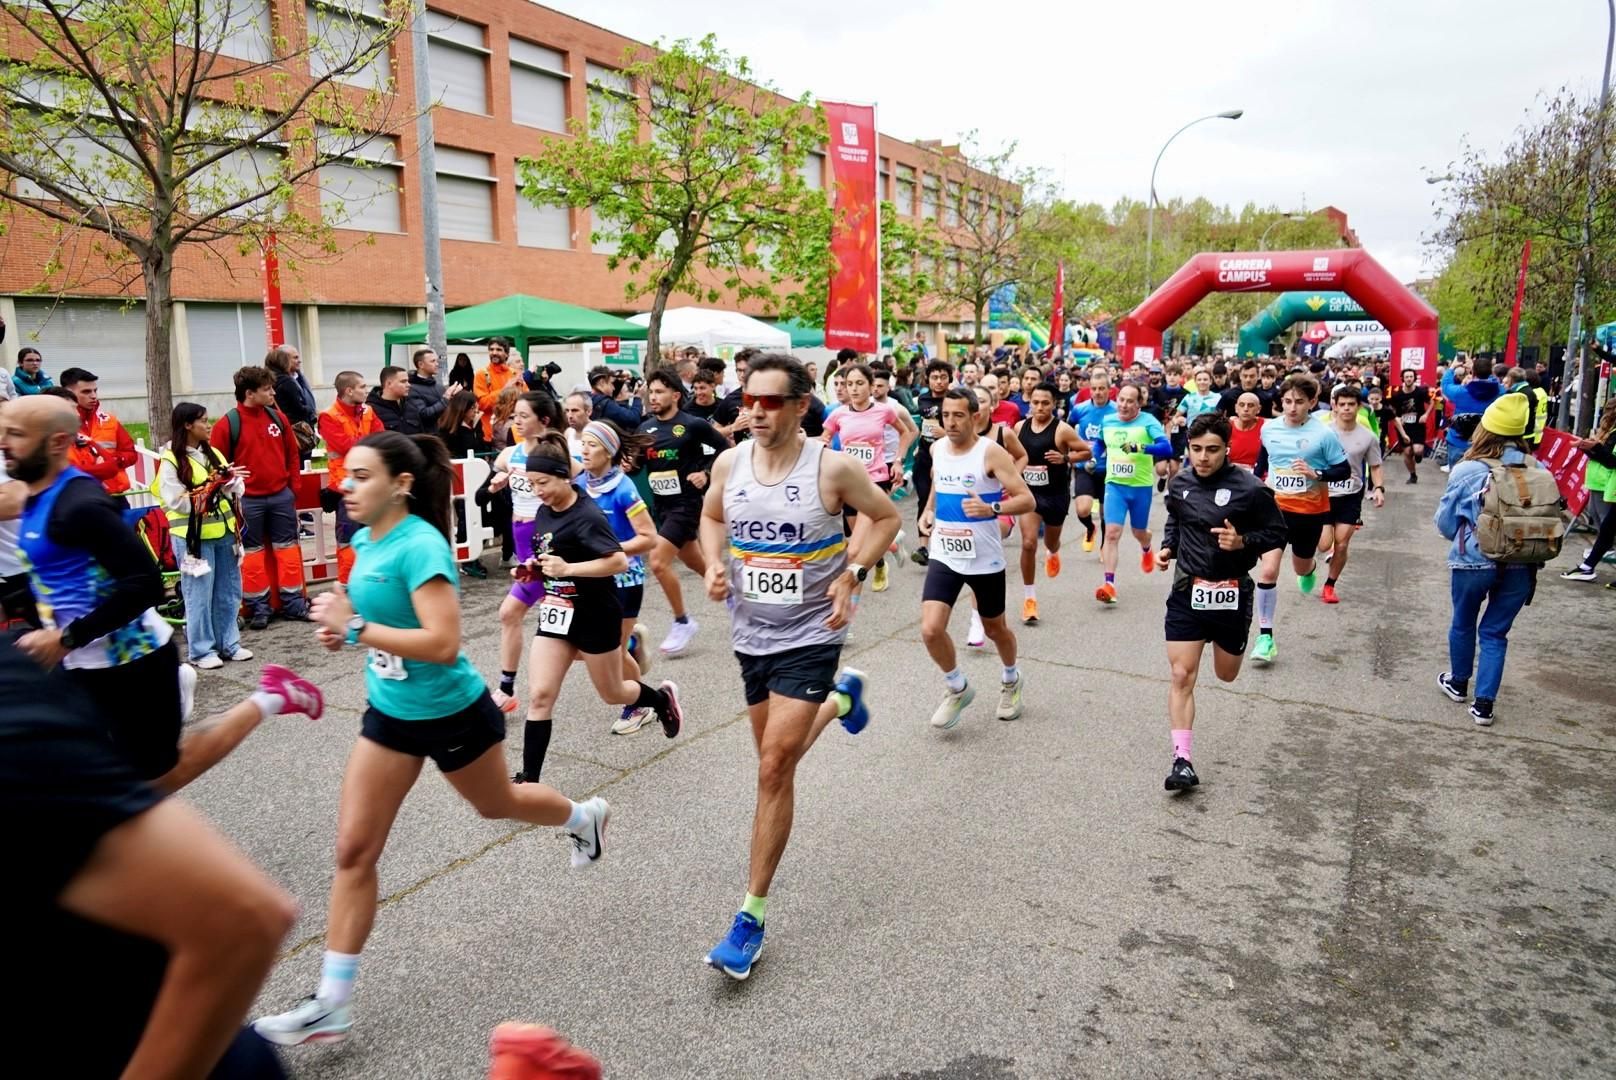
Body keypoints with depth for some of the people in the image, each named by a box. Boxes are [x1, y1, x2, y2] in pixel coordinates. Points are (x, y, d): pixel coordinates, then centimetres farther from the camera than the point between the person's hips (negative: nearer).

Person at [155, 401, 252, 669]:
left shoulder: (213, 454, 12)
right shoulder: (170, 461, -7)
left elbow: (238, 489, 8)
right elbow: (177, 502, -15)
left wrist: (230, 482, -13)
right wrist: (212, 488, -15)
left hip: (224, 533, 6)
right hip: (193, 536, -6)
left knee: (229, 592, 12)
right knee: (199, 595, 0)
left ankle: (229, 643, 22)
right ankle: (201, 650, 10)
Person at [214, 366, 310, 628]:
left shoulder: (278, 418, 4)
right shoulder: (227, 425, -10)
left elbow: (292, 453, 12)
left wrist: (293, 485, 9)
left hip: (281, 496, 4)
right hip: (248, 500, -4)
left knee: (287, 547, 9)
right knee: (252, 552, 6)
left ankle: (293, 603, 17)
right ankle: (258, 607, 14)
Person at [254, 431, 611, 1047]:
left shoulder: (420, 545, -26)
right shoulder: (365, 541, -1)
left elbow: (444, 643, -33)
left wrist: (355, 629, -32)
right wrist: (342, 624, -1)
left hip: (453, 714, -7)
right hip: (389, 713, 7)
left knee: (497, 805, 21)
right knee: (353, 851, 2)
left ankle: (584, 817, 54)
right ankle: (332, 1005, 13)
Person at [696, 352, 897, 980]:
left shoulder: (832, 467, -16)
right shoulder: (729, 462, -5)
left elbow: (885, 517, 0)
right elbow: (711, 516, 15)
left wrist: (851, 576, -13)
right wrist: (715, 564, -5)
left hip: (810, 635, -5)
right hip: (750, 633, 5)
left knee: (774, 768, -10)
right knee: (776, 759, 21)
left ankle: (752, 917, 2)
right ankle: (839, 699, 53)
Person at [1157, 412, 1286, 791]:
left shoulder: (1250, 488, -14)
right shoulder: (1180, 483, -1)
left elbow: (1277, 533, -4)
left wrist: (1243, 542, -22)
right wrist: (1167, 547, 1)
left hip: (1231, 595, -2)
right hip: (1187, 593, 2)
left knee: (1226, 675, 18)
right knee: (1181, 677, -7)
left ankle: (1231, 642, 55)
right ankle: (1183, 760, -3)